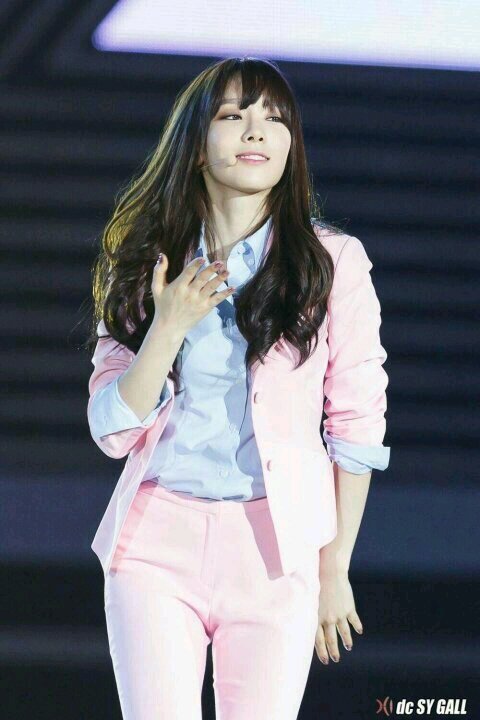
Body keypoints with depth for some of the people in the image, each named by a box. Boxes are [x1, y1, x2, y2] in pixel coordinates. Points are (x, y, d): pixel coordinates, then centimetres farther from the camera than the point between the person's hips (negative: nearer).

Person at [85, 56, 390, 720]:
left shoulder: (333, 261, 1)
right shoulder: (147, 263, 8)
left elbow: (357, 426, 3)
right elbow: (113, 430, 3)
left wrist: (336, 570, 2)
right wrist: (169, 328, -11)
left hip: (277, 549, -1)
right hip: (158, 539, 1)